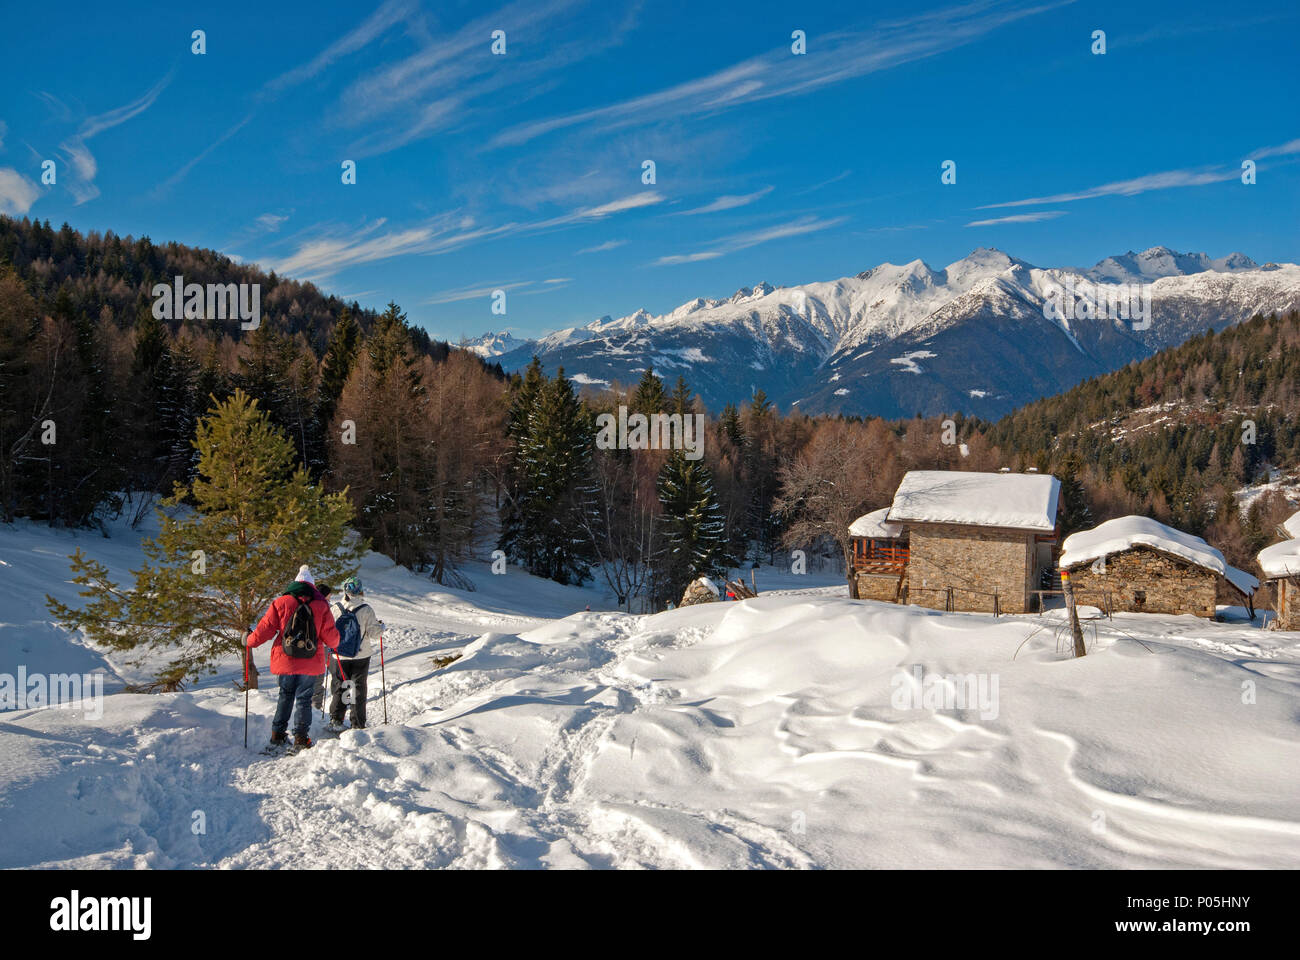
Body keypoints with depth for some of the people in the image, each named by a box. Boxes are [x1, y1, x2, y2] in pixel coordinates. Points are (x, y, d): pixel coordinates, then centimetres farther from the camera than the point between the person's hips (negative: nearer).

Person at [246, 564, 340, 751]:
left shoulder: (281, 603, -1)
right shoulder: (321, 605, -1)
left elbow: (265, 628, -2)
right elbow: (330, 635, 1)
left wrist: (250, 641, 17)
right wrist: (334, 645, 23)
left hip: (285, 661, 1)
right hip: (310, 663, -1)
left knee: (285, 696, 17)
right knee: (304, 699, 7)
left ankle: (277, 736, 17)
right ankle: (301, 738, 3)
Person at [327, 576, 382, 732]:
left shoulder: (335, 608, -7)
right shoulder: (366, 610, -14)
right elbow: (373, 633, -12)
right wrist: (381, 627, 9)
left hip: (340, 656, 2)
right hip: (361, 656, -2)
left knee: (339, 687, 14)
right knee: (359, 689, 7)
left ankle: (336, 720, 9)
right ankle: (358, 725, 10)